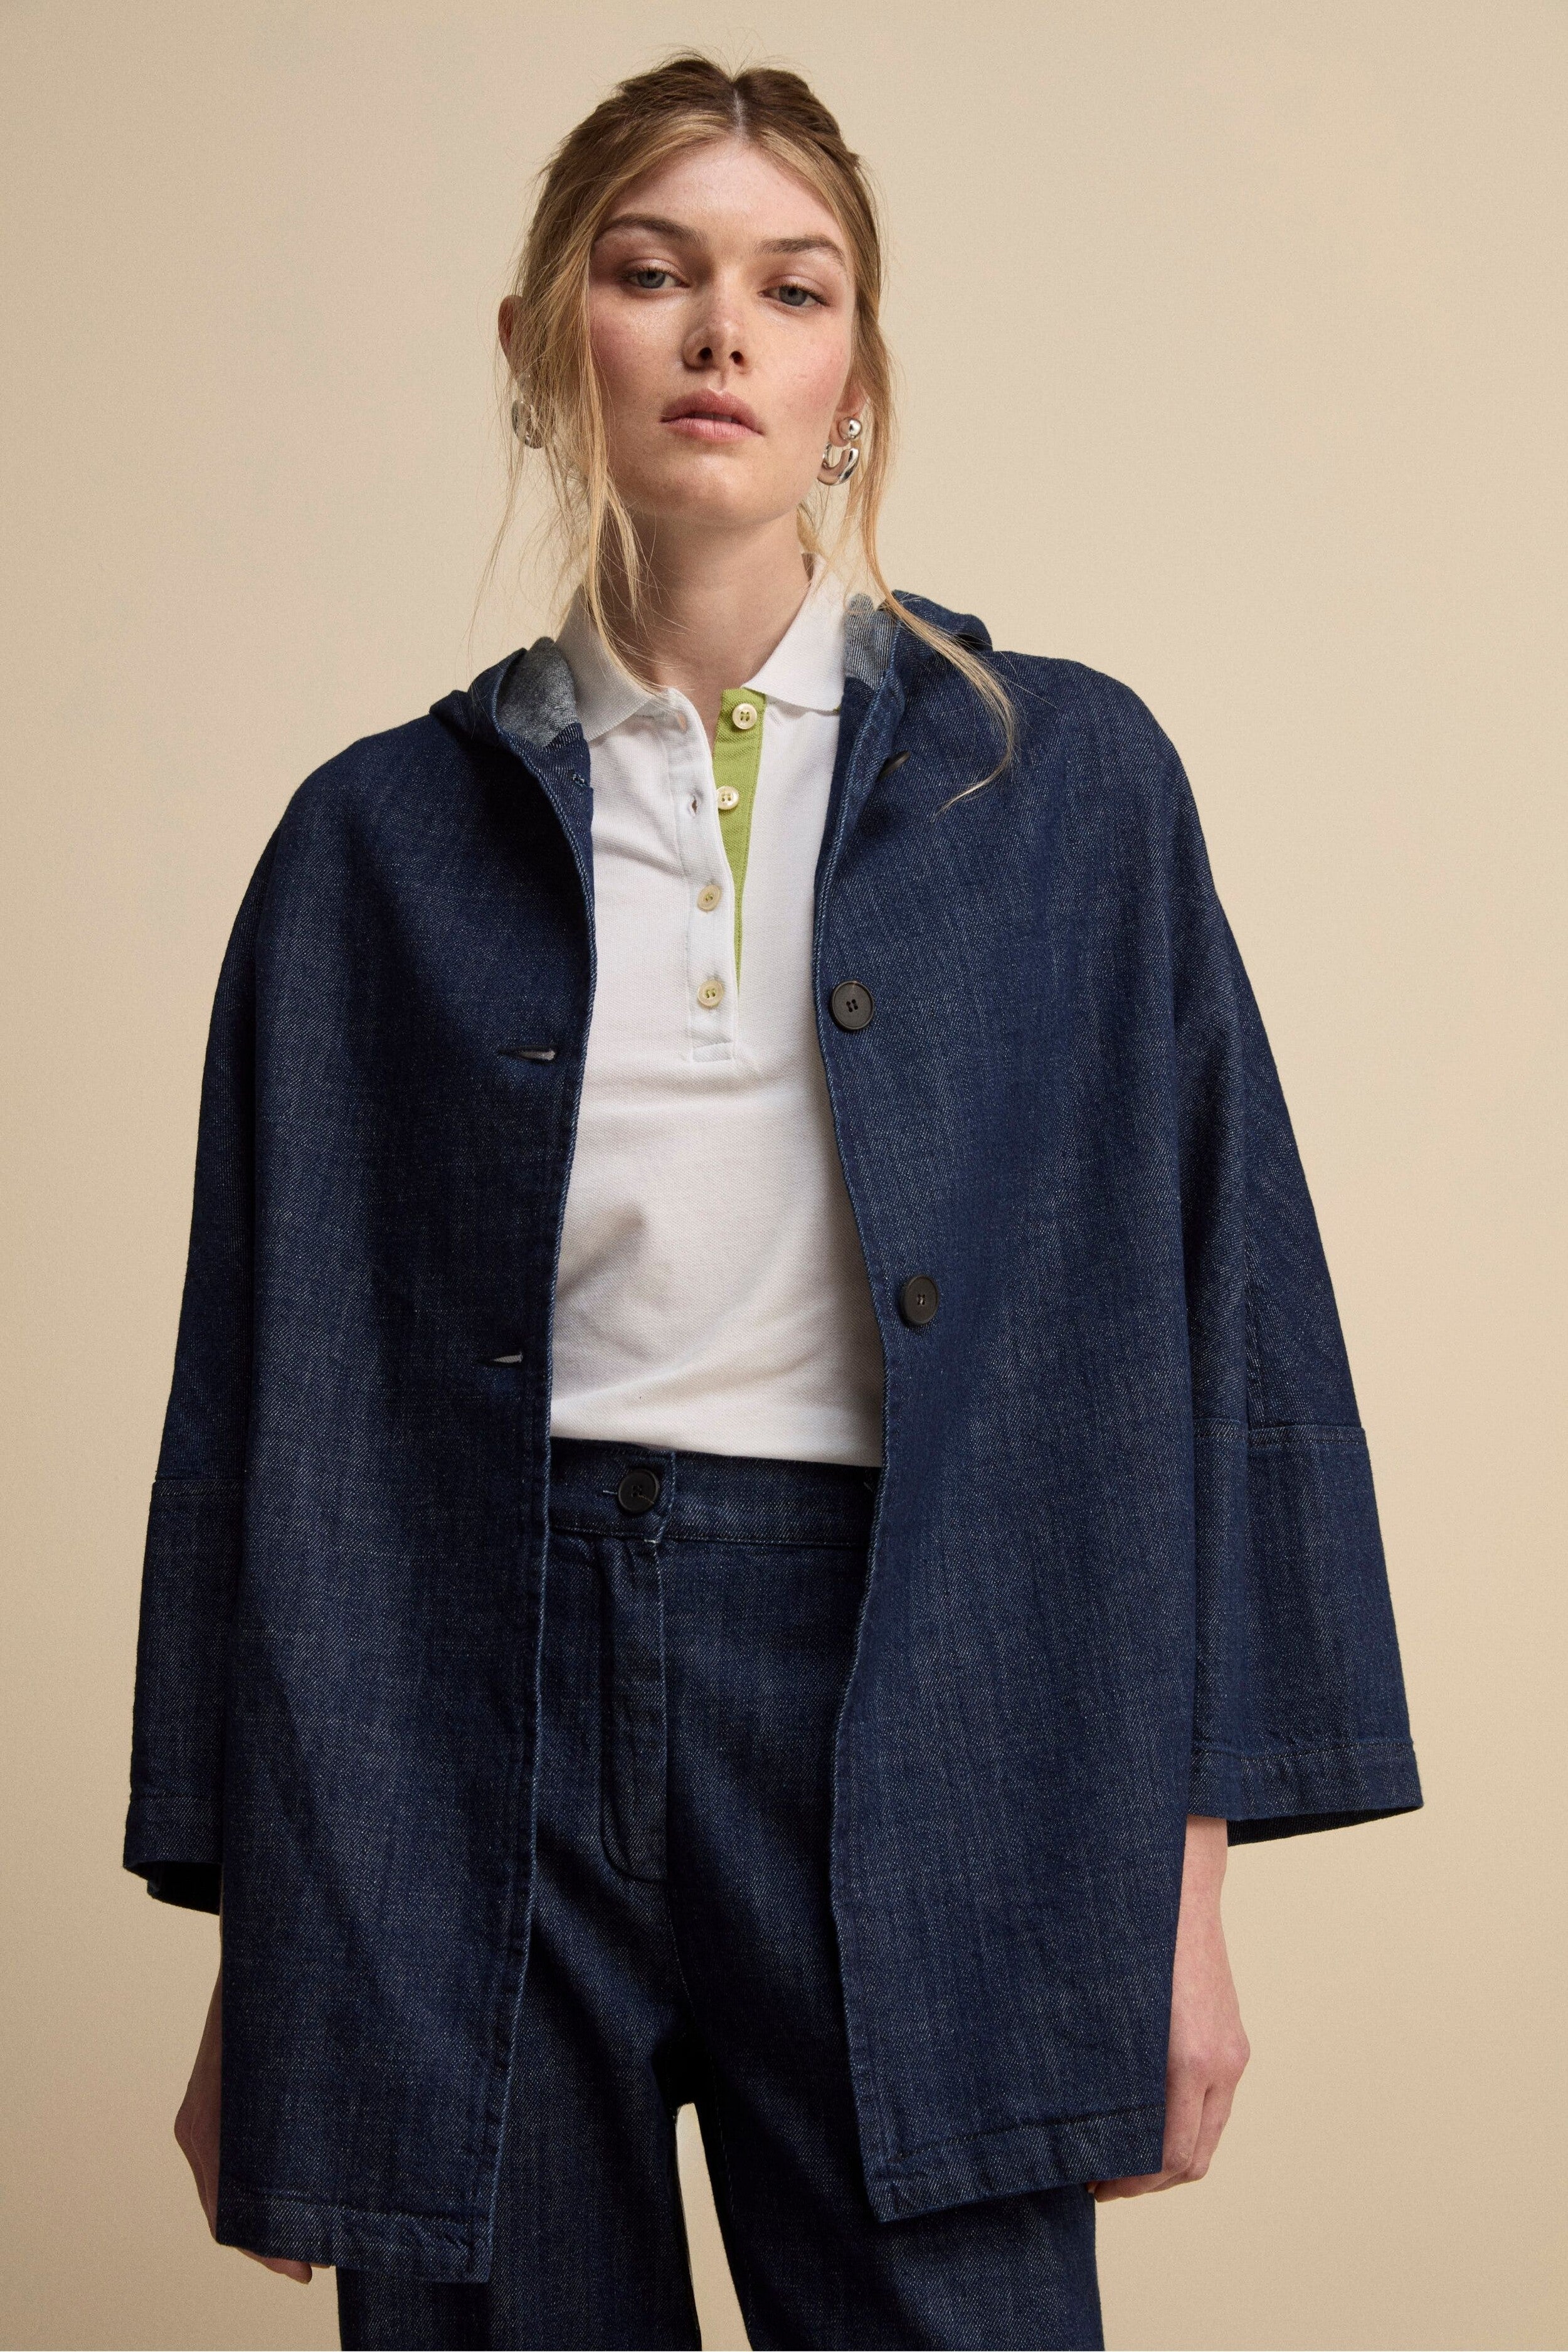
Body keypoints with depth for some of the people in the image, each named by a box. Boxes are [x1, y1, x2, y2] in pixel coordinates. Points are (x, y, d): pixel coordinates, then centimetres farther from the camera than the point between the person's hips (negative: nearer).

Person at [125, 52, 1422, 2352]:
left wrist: (1185, 1869, -2)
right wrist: (255, 1952, 4)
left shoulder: (1066, 780, 5)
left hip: (911, 1727, 0)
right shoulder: (383, 839, 6)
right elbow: (274, 1389, 6)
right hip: (469, 1728, 1)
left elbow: (1210, 1311, 3)